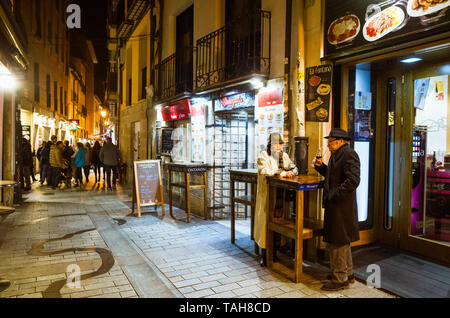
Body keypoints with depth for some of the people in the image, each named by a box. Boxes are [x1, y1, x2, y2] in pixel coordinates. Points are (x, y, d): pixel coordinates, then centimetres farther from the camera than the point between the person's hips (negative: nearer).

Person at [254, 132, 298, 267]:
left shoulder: (284, 155, 14)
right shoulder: (264, 155, -2)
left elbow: (294, 168, 11)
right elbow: (265, 172, -18)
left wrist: (291, 172, -12)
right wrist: (283, 173, -18)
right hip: (267, 194, -4)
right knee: (266, 221, -4)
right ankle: (264, 254, 3)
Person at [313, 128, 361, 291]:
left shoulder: (349, 155, -16)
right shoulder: (335, 155, 15)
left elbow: (353, 181, -25)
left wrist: (334, 195, -22)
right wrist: (321, 166, 8)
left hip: (341, 206, -10)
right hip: (333, 205, 10)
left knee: (338, 242, -1)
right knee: (341, 241, 20)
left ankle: (340, 279, 12)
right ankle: (348, 273, 36)